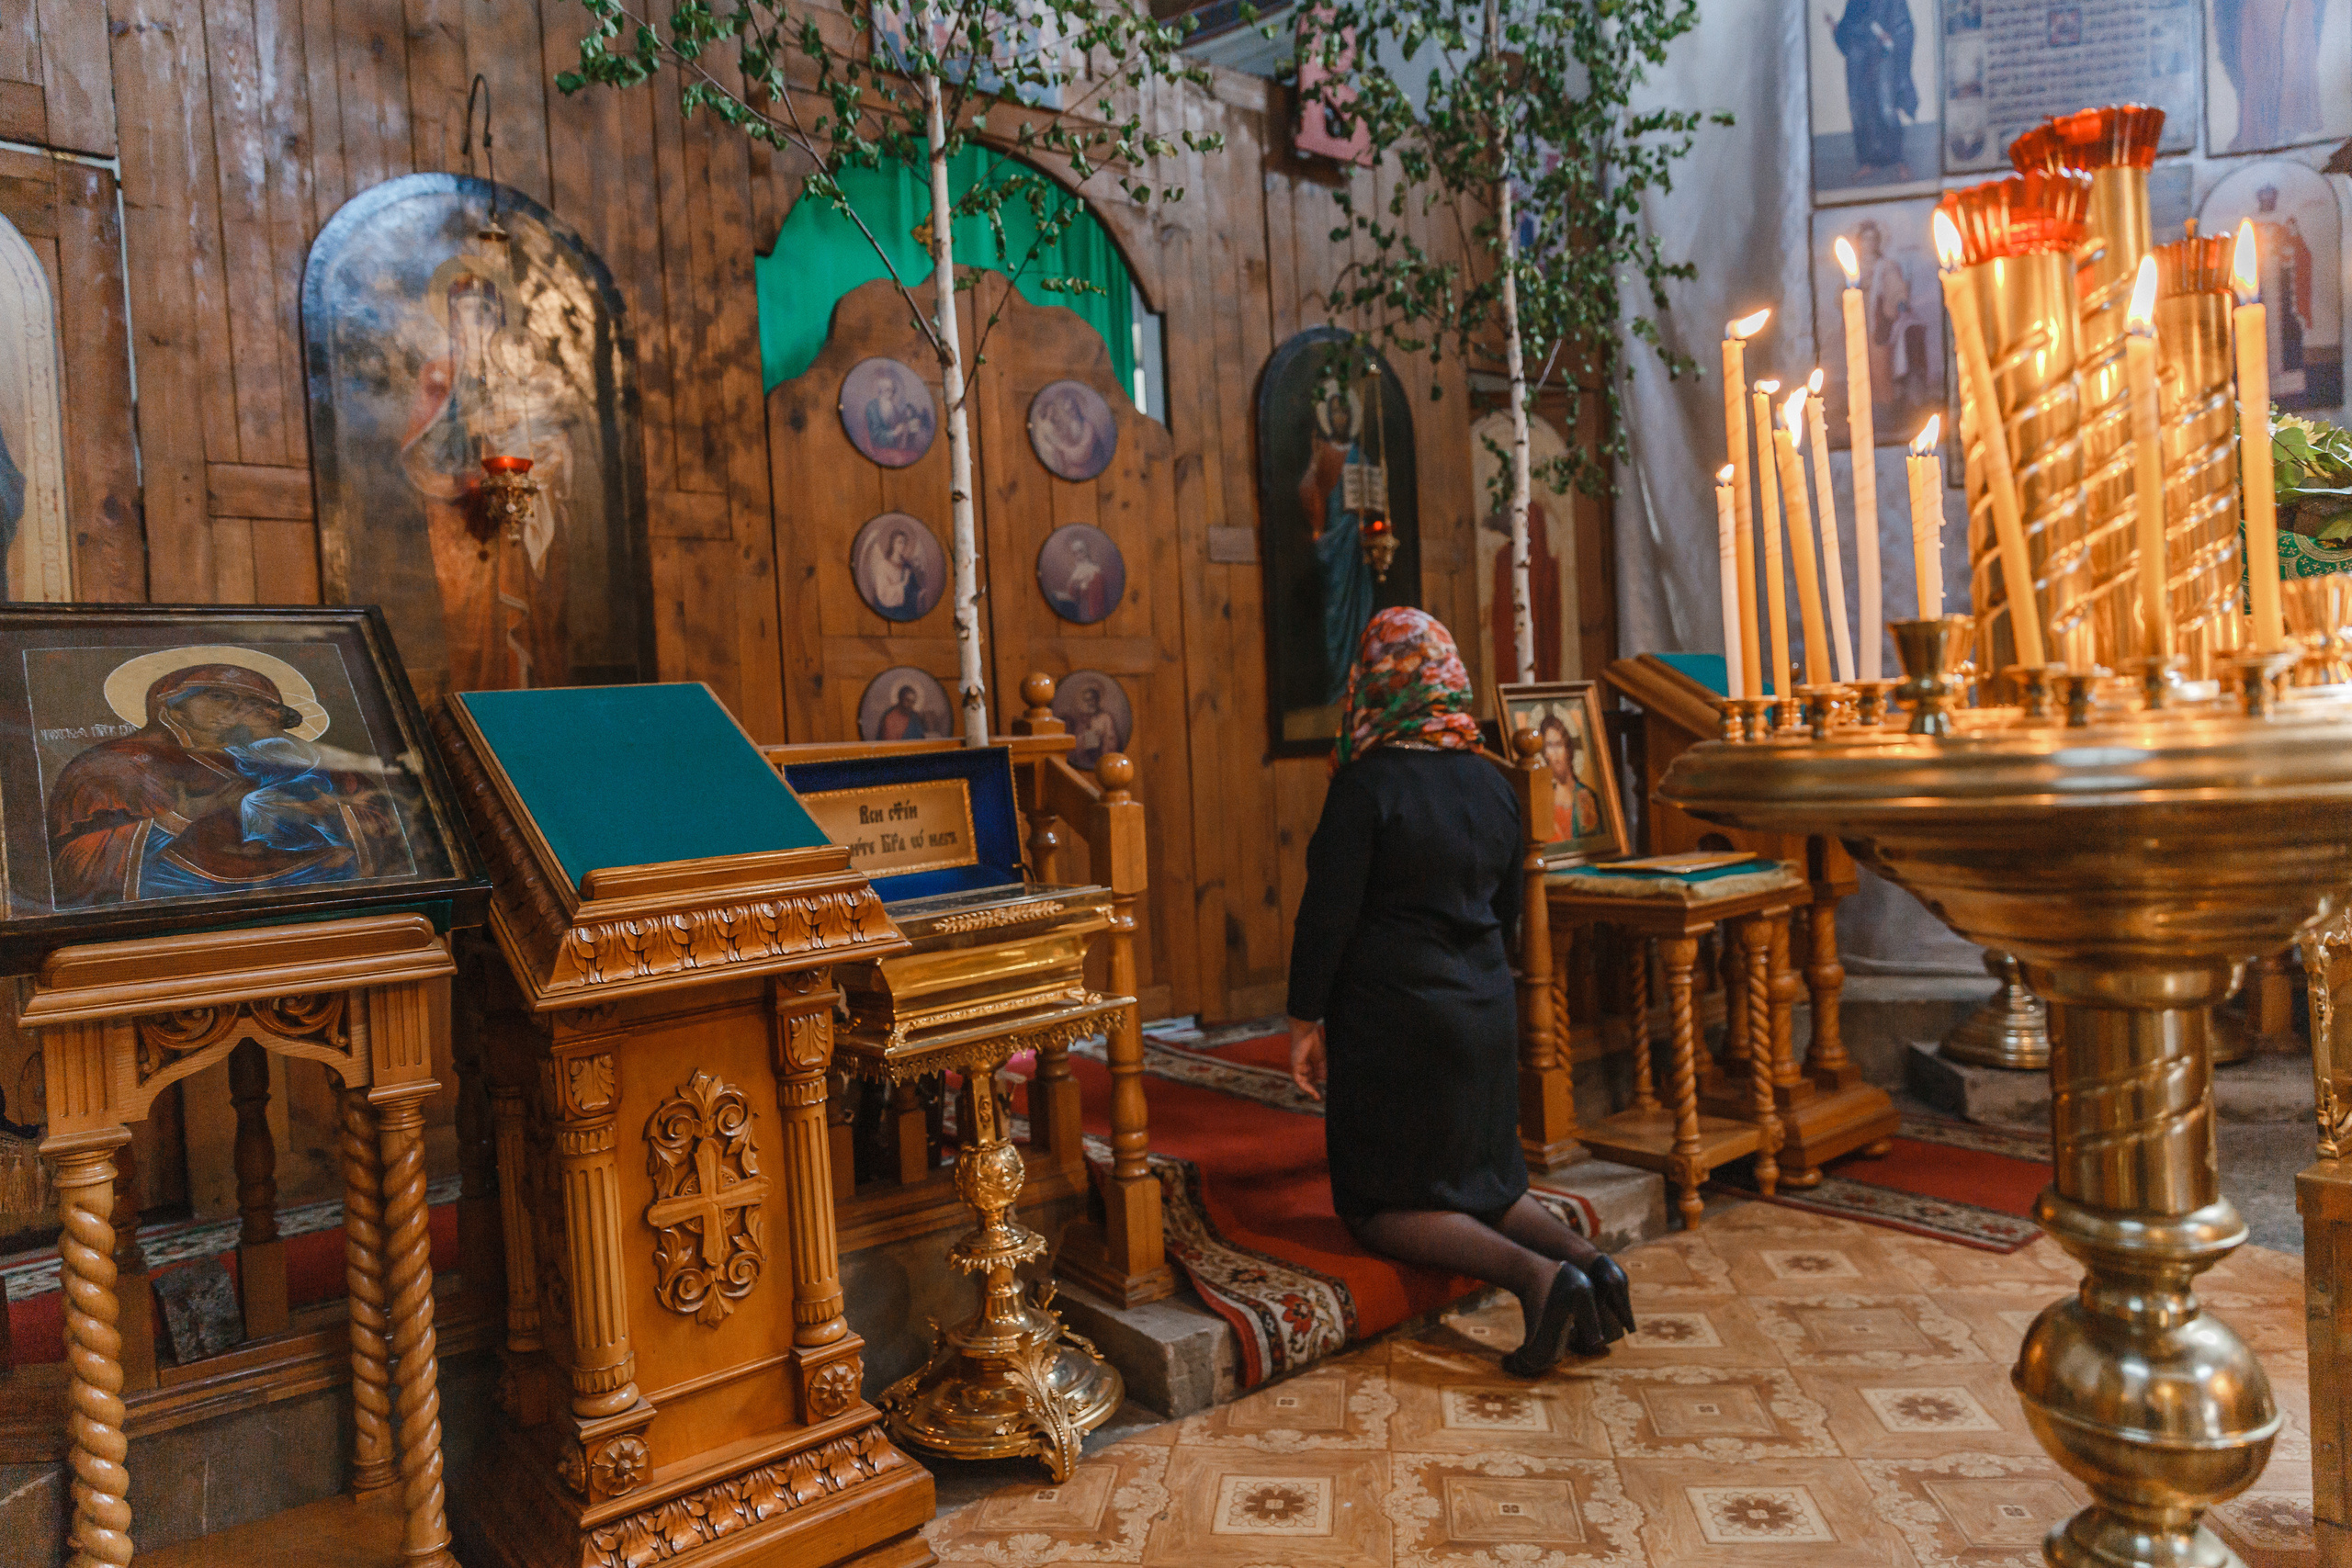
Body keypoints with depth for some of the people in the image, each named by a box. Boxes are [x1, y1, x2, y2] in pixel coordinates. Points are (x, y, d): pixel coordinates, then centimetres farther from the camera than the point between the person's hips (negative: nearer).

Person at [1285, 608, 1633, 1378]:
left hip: (1390, 1021, -7)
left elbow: (1328, 914, -16)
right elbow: (1507, 907, 14)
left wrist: (1305, 1018, -6)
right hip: (1486, 1014, 7)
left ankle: (1533, 1275, -15)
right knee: (1486, 1181, 23)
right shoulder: (1493, 783, 5)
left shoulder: (1367, 784, -16)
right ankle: (1586, 1258, -1)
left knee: (1381, 1206, 6)